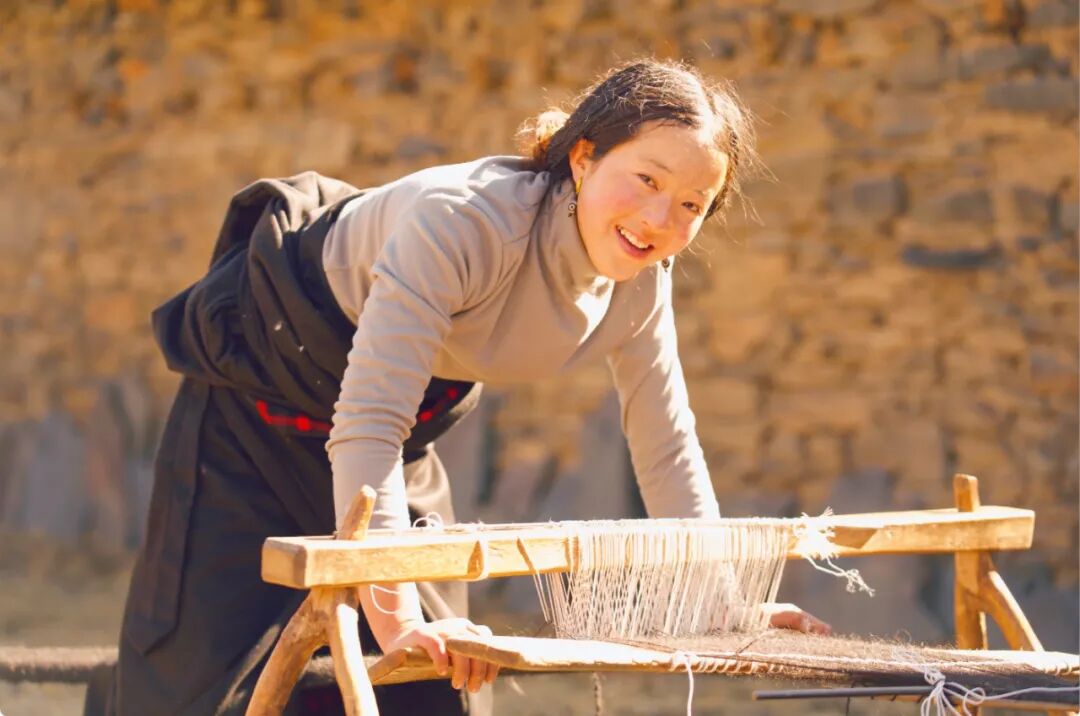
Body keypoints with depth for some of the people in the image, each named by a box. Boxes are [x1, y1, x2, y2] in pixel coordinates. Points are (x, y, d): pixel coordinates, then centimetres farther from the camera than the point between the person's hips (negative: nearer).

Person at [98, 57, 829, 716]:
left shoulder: (642, 283, -14)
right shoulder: (466, 220, -37)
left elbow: (667, 447, 0)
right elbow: (366, 425, -41)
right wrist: (394, 614, -46)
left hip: (407, 435, 7)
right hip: (258, 399, -7)